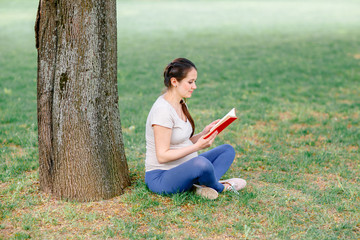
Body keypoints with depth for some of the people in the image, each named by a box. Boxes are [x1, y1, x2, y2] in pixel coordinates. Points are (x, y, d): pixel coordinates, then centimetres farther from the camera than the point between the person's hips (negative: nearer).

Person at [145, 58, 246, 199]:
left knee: (227, 150, 10)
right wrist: (197, 146, -25)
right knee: (201, 162, -38)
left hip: (183, 170, 10)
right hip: (161, 178, -10)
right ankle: (221, 187, -3)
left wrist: (204, 134, -4)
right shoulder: (163, 109, -20)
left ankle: (204, 185, -16)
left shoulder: (180, 104, 10)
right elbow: (162, 156, -23)